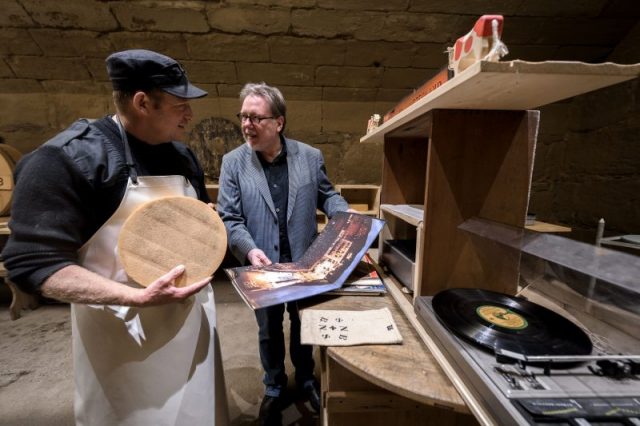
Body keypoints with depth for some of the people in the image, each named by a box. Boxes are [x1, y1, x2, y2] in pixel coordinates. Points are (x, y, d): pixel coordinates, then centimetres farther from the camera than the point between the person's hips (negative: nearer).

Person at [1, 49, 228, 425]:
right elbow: (35, 263, -17)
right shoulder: (67, 158, -15)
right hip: (123, 334, -5)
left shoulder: (183, 157, 5)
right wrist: (139, 297, -27)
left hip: (194, 317, 6)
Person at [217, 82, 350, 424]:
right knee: (269, 331, 21)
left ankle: (306, 379, 51)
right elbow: (228, 217, -9)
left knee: (303, 324, 23)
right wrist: (249, 249, -25)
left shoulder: (311, 157, -5)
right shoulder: (233, 162, -7)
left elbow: (327, 195, 6)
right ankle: (274, 388, 49)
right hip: (262, 266, 0)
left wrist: (346, 216, -13)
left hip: (305, 263, 1)